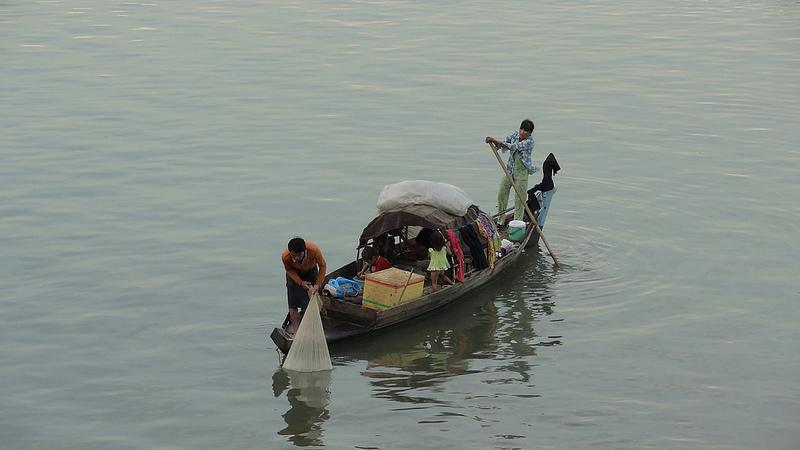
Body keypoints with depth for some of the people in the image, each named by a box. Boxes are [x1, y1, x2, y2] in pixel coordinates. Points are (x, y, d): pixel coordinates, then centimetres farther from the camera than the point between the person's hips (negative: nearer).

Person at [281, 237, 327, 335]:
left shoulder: (313, 250, -39)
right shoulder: (285, 256, -36)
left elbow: (322, 266, -19)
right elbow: (289, 270, -13)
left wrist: (318, 284, -24)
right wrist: (300, 282, -25)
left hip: (310, 272, 0)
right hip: (294, 274, 0)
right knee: (293, 305, -7)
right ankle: (295, 331, 0)